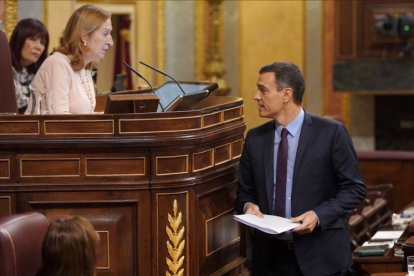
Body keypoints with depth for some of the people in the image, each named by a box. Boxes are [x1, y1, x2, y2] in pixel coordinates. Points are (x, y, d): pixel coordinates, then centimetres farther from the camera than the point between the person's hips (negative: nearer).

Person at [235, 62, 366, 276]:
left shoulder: (331, 133, -6)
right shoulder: (255, 138, 7)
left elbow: (355, 188, -4)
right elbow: (244, 191, 14)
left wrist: (319, 215, -17)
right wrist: (248, 206, -8)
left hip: (319, 255, -3)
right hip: (270, 257, 4)